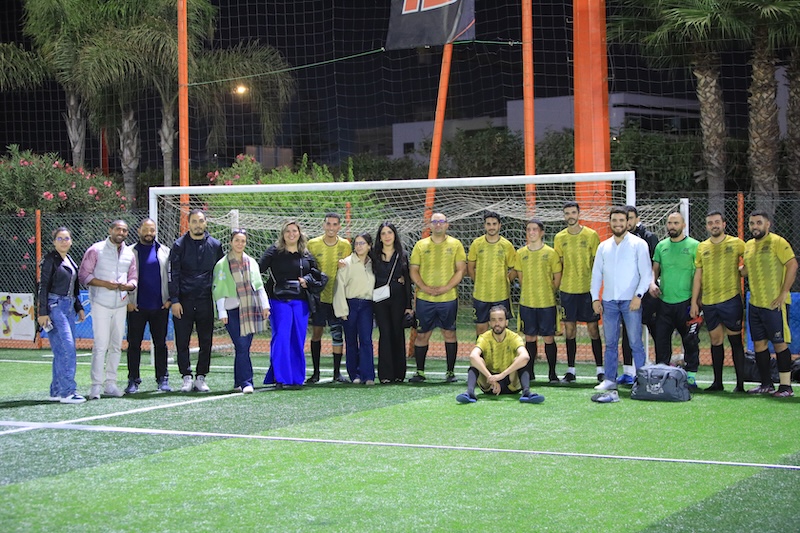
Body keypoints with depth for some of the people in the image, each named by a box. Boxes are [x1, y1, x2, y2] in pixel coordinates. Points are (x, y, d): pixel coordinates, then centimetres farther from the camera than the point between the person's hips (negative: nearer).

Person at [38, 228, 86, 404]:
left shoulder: (70, 260, 16)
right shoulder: (50, 260, -6)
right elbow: (43, 287, -10)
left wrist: (79, 308, 19)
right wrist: (43, 313, -14)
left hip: (69, 307, 8)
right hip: (55, 307, -8)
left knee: (62, 351, 8)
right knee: (67, 348, -14)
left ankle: (56, 391, 13)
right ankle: (67, 391, -13)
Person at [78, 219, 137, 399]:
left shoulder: (129, 254, 13)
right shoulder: (96, 250, -2)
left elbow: (134, 278, 17)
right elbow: (83, 275, -5)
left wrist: (127, 285, -7)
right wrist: (105, 284, -17)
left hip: (121, 304, 5)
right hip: (101, 304, -5)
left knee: (116, 346, 8)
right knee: (101, 345, -11)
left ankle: (110, 383, 15)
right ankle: (96, 385, -9)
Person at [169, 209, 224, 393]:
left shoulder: (215, 245, 8)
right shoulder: (179, 245, 3)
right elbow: (173, 274, 0)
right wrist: (174, 300, -8)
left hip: (206, 301, 1)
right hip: (184, 300, -1)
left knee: (206, 341, 3)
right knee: (182, 341, 0)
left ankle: (201, 377, 11)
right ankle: (186, 377, 8)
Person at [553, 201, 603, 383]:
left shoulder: (591, 235, -1)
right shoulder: (559, 237, 7)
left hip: (587, 288, -3)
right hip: (567, 290, 3)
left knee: (593, 329, 0)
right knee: (569, 330, 5)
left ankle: (600, 369, 7)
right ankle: (570, 371, 11)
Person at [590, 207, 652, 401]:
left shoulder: (638, 244, 1)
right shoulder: (603, 246, 14)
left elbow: (646, 272, -3)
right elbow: (596, 273, 16)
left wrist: (638, 295, -14)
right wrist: (595, 298, 6)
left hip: (630, 300, -4)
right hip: (608, 301, 4)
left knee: (635, 342, -5)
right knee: (610, 343, 7)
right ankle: (610, 380, 11)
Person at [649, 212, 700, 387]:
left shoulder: (694, 246, -2)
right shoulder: (661, 246, 11)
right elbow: (655, 269, 17)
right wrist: (652, 282, -4)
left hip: (685, 302, -4)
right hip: (664, 301, 4)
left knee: (690, 340, 2)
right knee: (661, 340, 6)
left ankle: (691, 375, 10)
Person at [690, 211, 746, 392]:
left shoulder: (736, 243, -1)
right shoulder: (702, 247, 9)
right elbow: (698, 275, 11)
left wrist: (740, 270, -7)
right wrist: (694, 302, 8)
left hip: (730, 299, -4)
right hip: (708, 302, 4)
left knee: (735, 340, -2)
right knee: (715, 341, 9)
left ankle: (740, 383, 1)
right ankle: (717, 382, 16)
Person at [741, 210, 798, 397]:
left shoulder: (777, 242, -9)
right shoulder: (748, 245, 13)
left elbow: (792, 265, -15)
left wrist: (784, 293, -17)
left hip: (774, 304, -7)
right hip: (754, 303, 7)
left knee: (779, 343, -4)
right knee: (759, 343, 9)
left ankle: (786, 386, 1)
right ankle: (766, 384, 18)